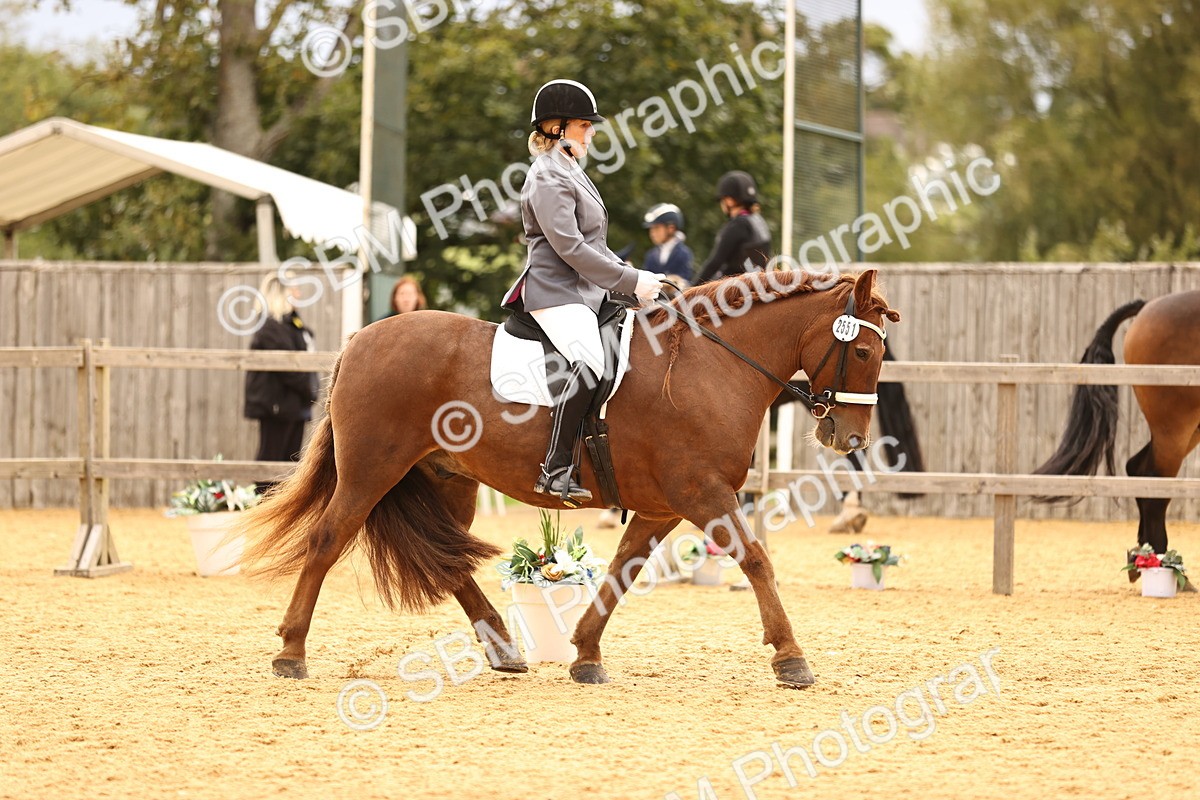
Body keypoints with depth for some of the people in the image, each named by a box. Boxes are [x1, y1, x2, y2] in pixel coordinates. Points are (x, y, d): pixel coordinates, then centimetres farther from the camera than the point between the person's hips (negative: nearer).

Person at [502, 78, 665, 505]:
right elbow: (570, 248, -19)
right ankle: (556, 470, -34)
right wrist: (632, 281, -15)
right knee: (589, 363, -32)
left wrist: (634, 277, 12)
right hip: (557, 294, -11)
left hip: (587, 293, 11)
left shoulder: (573, 173, 22)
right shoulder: (549, 178, -11)